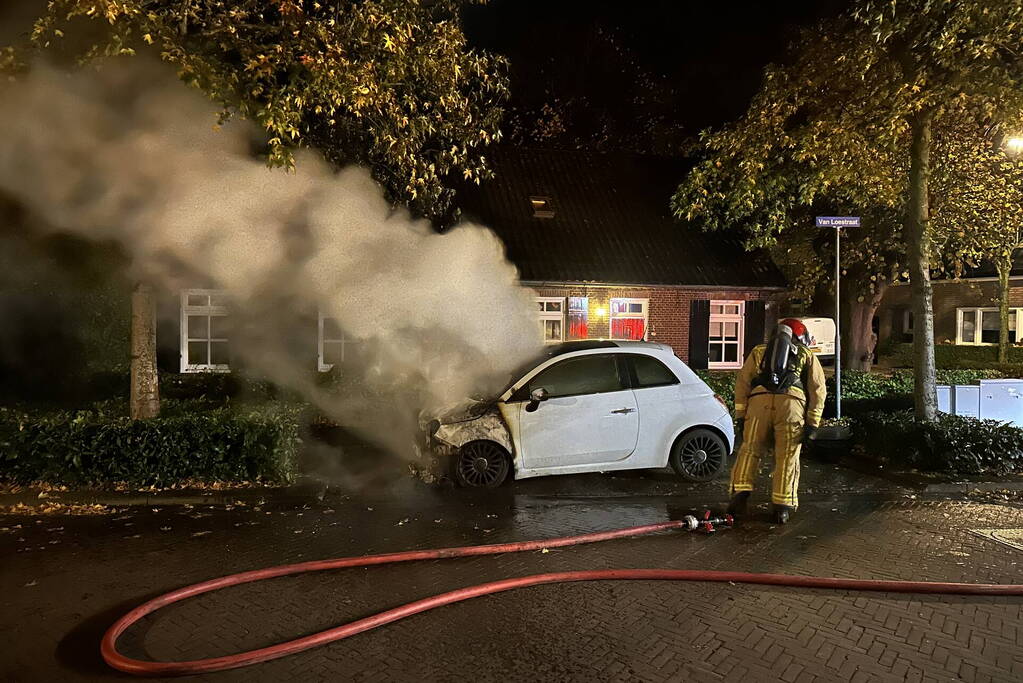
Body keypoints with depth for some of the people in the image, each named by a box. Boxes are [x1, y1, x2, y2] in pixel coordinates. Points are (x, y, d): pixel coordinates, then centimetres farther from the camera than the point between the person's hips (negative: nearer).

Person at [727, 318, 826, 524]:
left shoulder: (759, 352, 27)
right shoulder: (808, 356, 26)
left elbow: (742, 382, 17)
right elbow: (818, 390, 15)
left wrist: (740, 415, 16)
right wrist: (812, 423, 12)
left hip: (759, 402, 1)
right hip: (791, 404, -1)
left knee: (749, 450, 10)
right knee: (787, 457, 6)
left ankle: (741, 493, -1)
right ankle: (782, 507, 7)